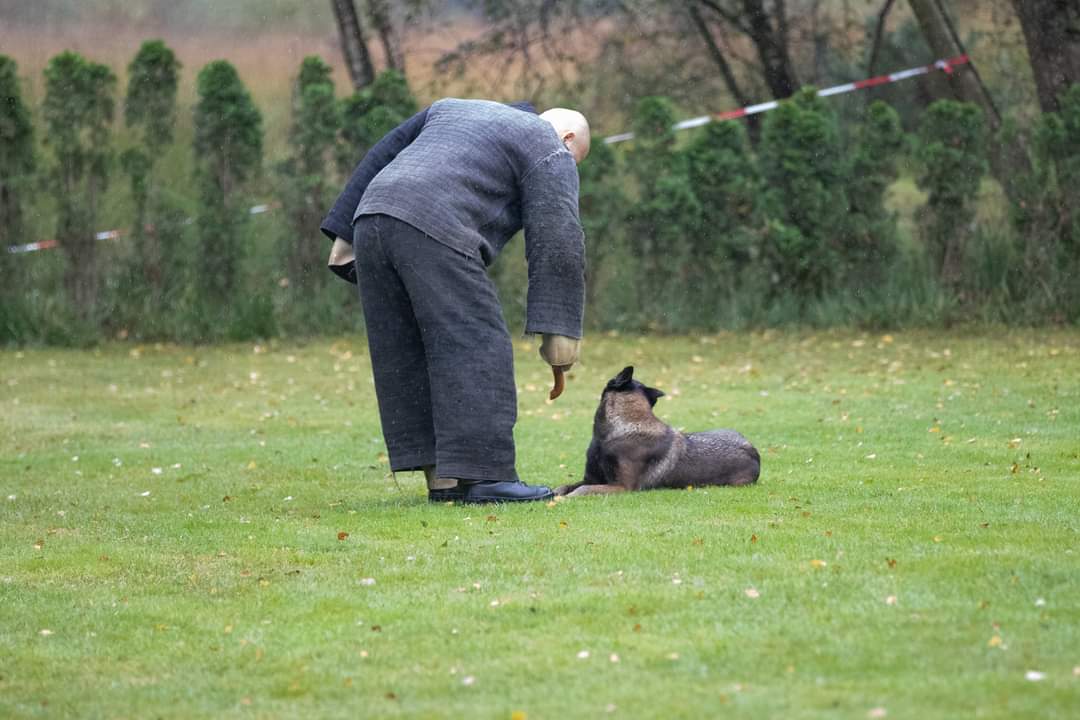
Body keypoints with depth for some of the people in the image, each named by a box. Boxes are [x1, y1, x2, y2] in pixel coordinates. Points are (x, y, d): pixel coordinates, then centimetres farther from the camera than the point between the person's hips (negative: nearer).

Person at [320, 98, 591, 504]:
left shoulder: (454, 110, 33)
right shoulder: (550, 153, 12)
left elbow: (381, 158, 28)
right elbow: (556, 241, 1)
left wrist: (344, 235, 25)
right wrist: (559, 329, -2)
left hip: (372, 221, 8)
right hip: (434, 230, -8)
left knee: (405, 361, 9)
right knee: (474, 352, -5)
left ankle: (440, 479, 8)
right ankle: (480, 476, -10)